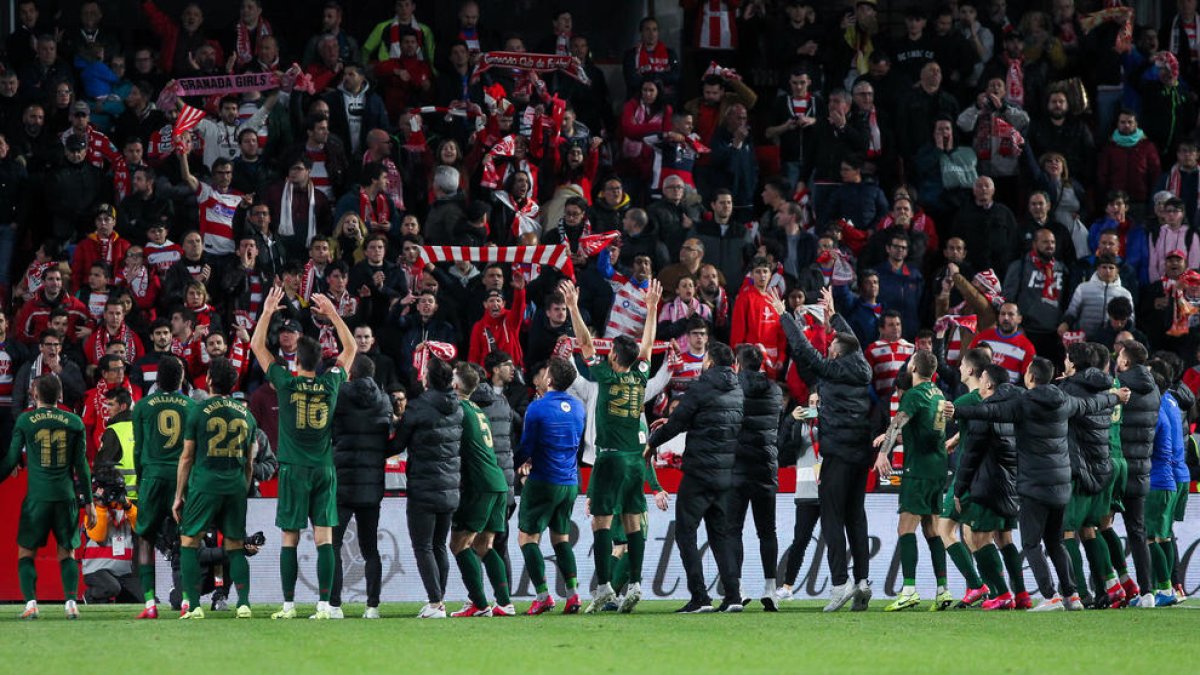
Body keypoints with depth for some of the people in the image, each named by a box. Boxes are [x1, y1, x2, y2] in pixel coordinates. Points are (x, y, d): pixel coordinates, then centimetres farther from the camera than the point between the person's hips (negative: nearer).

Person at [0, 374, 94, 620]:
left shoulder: (25, 421, -1)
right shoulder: (74, 422, 4)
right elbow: (81, 465, 7)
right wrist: (89, 502, 12)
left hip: (37, 496, -2)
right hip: (66, 496, 2)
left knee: (26, 552, 8)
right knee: (67, 553, 11)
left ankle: (31, 602, -6)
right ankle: (71, 602, -4)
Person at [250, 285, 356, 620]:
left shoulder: (286, 384, -5)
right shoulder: (331, 385, 0)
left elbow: (257, 346, 6)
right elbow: (351, 348, 16)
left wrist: (267, 312, 13)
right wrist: (332, 314, 19)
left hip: (293, 470, -2)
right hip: (325, 469, 2)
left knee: (290, 540, 1)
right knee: (324, 537, -1)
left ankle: (289, 605, -1)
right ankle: (324, 603, -7)